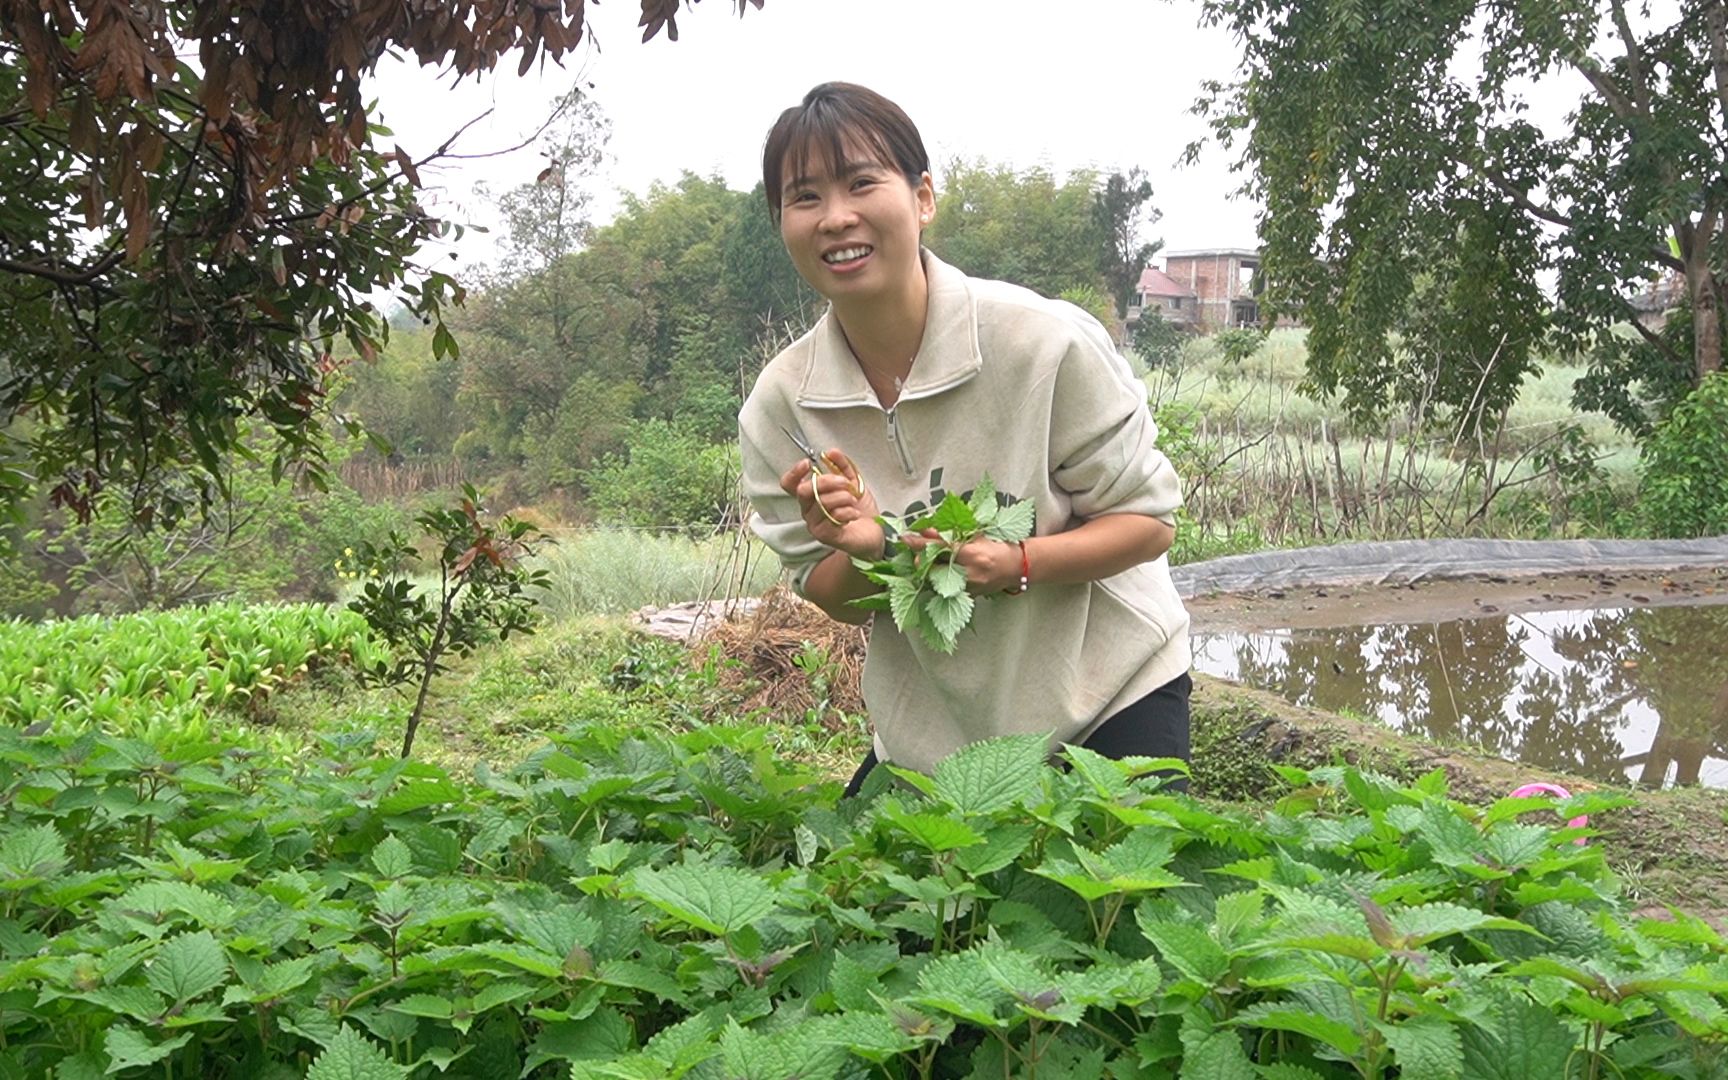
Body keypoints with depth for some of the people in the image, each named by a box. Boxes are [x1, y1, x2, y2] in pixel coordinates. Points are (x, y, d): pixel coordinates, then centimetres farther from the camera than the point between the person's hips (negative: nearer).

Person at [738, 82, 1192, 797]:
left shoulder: (1047, 343, -22)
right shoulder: (777, 408, -11)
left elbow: (1150, 520, -13)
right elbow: (833, 601, -1)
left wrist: (1018, 562, -31)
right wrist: (862, 555, -25)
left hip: (1110, 692, -2)